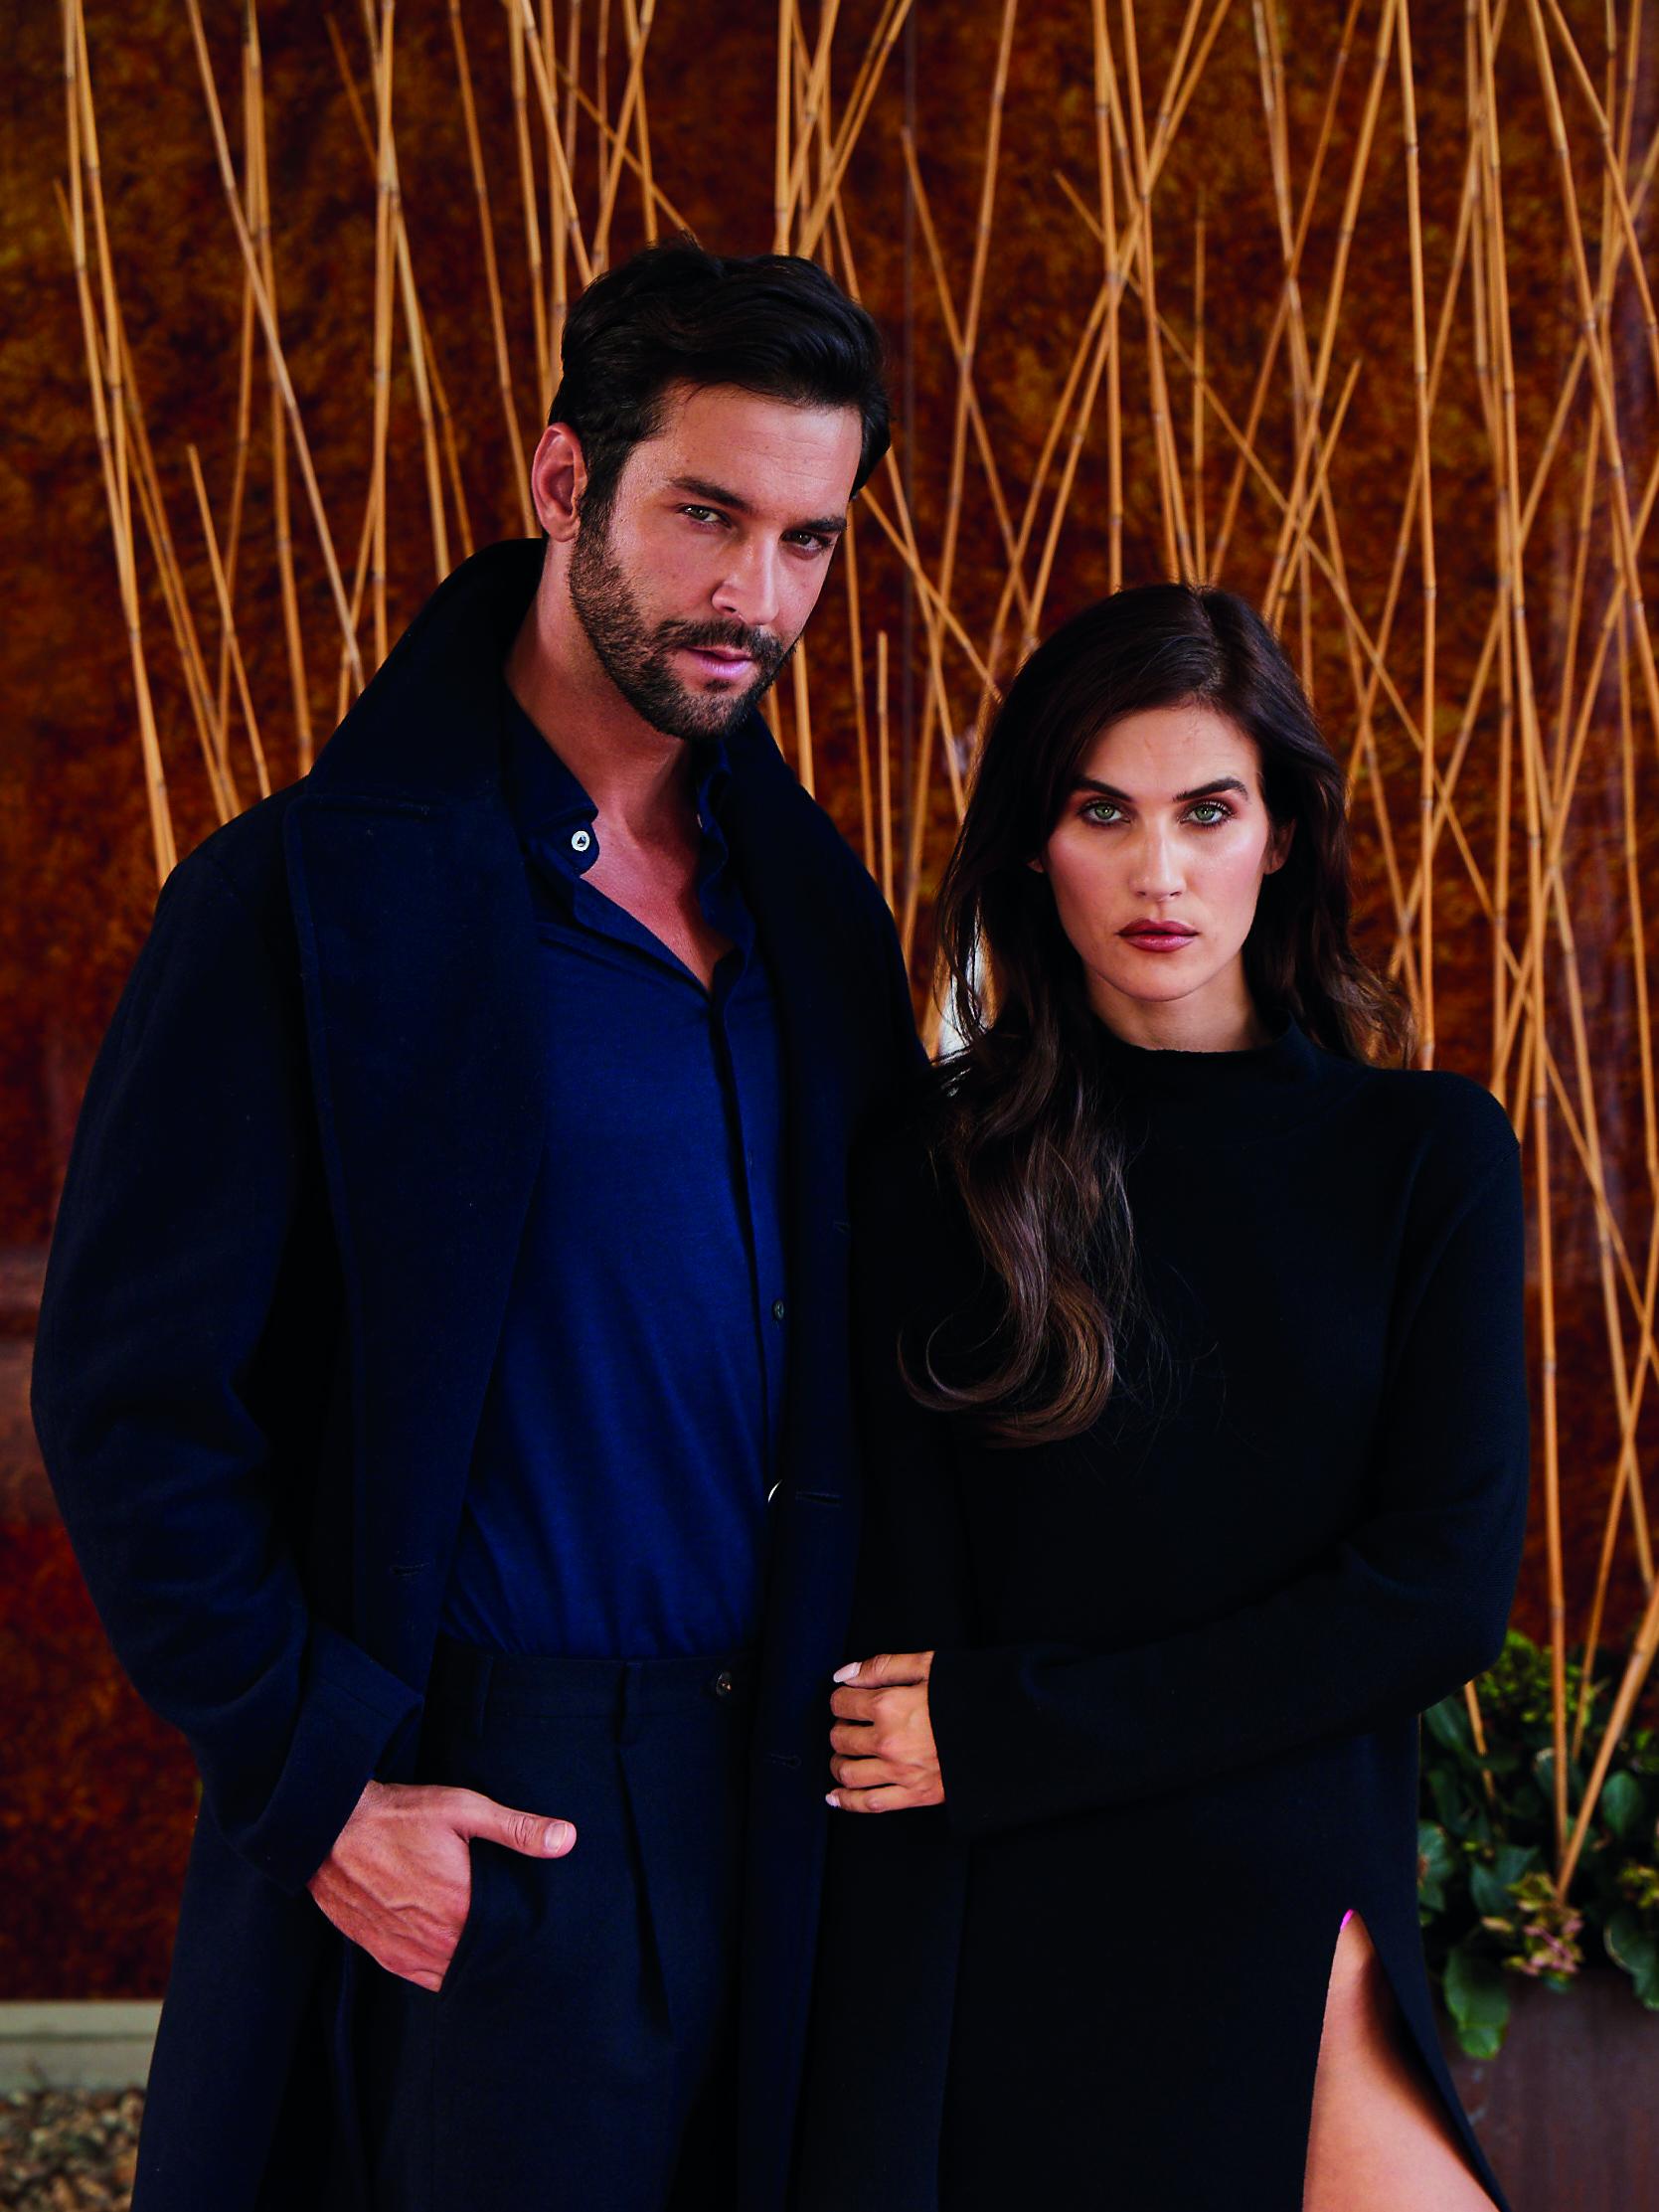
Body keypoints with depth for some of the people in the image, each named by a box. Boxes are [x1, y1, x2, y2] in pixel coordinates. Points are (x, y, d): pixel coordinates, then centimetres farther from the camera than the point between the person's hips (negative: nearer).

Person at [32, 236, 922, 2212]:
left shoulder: (814, 907, 9)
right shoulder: (303, 896, -10)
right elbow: (129, 1394, -11)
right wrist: (322, 1780, -14)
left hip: (771, 1811, 6)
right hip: (471, 1823, -5)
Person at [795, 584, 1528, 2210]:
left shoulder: (1426, 1155, 1)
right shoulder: (932, 1176, -1)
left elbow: (1445, 1586, -7)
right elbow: (904, 1641, -5)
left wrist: (1004, 1731, -12)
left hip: (1300, 1929, 1)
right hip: (1003, 1946, 0)